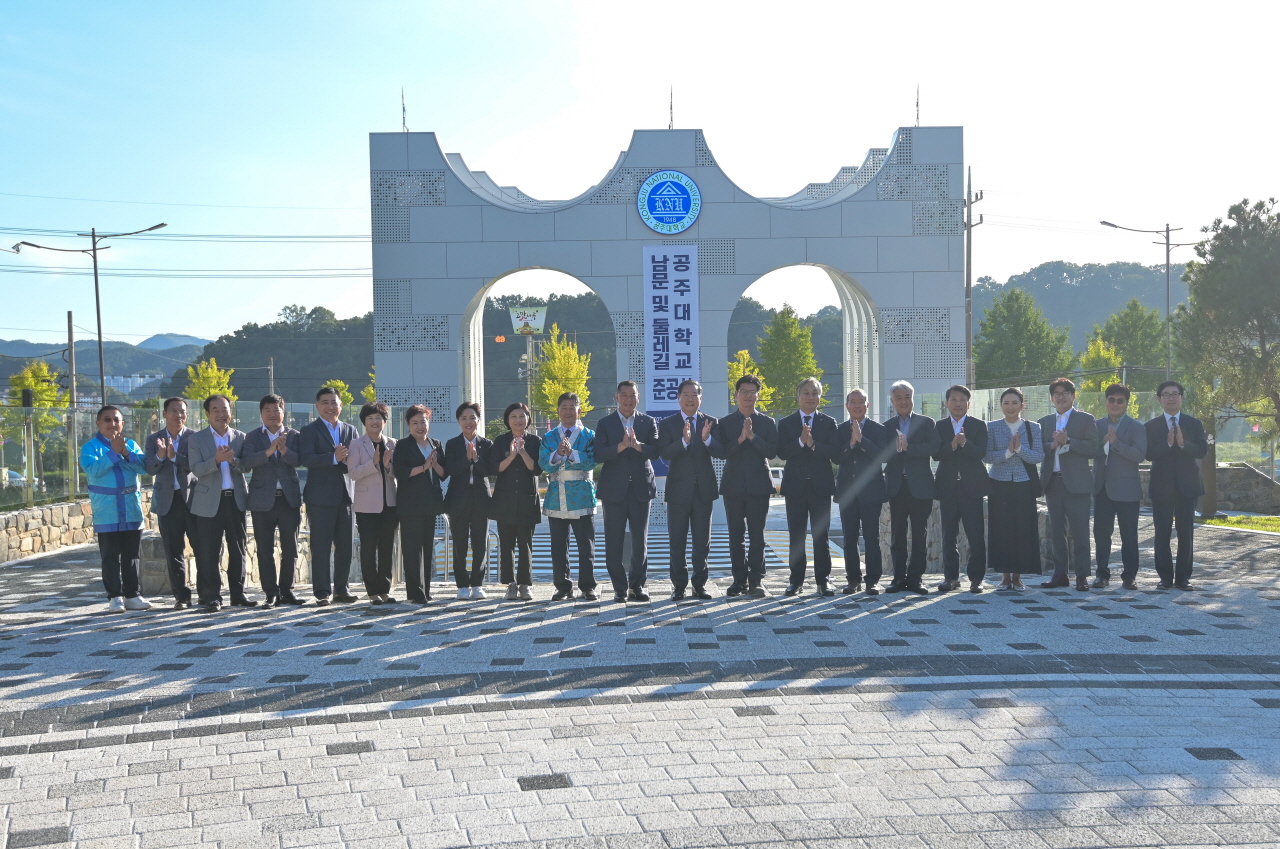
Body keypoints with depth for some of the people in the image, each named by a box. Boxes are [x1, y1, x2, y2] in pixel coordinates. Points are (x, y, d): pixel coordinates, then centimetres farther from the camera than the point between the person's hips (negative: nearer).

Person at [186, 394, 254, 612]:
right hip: (209, 502, -2)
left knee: (239, 549, 6)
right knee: (209, 552, -2)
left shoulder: (240, 437, 10)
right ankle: (211, 596, 5)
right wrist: (216, 460, -24)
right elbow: (196, 469, -8)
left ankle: (237, 594, 15)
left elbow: (246, 466, 1)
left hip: (236, 499, 3)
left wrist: (233, 460, -19)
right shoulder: (197, 439, 3)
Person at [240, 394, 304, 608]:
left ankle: (287, 590, 13)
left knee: (290, 548, 3)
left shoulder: (293, 435, 8)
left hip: (289, 498, 1)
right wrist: (268, 451, -24)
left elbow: (298, 460, -8)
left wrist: (284, 450, -27)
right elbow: (246, 462, -11)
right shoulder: (252, 437, 6)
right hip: (263, 500, -1)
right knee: (265, 549, 1)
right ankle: (271, 592, 6)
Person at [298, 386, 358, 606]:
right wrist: (333, 458, -25)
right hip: (320, 497, -5)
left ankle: (342, 589, 15)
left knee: (345, 546, 7)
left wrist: (347, 458, -16)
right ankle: (321, 592, 0)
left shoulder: (350, 430, 16)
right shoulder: (309, 431, 1)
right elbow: (306, 458, -15)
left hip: (345, 495, 5)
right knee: (321, 547, -4)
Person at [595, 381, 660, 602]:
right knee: (614, 542, 1)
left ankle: (637, 586, 14)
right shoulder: (605, 424, 4)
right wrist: (621, 446, -23)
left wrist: (638, 445, -23)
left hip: (641, 488, 1)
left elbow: (655, 452, -4)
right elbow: (599, 454, -8)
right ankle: (620, 588, 9)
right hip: (614, 490, -1)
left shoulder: (649, 422, 8)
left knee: (640, 541, 5)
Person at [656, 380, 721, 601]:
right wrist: (684, 441, -29)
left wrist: (707, 439, -26)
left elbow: (721, 452, -7)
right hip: (678, 489, -1)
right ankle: (679, 585, 12)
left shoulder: (711, 423, 5)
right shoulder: (667, 424, 0)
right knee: (677, 541, 3)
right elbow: (663, 453, -14)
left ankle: (700, 584, 14)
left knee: (702, 541, 6)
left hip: (704, 489, 1)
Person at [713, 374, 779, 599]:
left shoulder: (767, 423, 6)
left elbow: (772, 452, -5)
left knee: (757, 536, -3)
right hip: (733, 486, 1)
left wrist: (753, 436, -17)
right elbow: (721, 451, -5)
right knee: (735, 536, 5)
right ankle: (740, 580, 13)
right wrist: (740, 439, -18)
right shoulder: (724, 423, 7)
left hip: (758, 485, -1)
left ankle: (756, 581, 0)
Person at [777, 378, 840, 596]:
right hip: (795, 485, 0)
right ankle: (796, 580, 10)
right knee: (796, 535, 4)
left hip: (820, 485, 0)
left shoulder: (829, 423, 7)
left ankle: (823, 579, 6)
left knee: (821, 534, 1)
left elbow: (834, 451, -6)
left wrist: (813, 444, -19)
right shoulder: (786, 423, 6)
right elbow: (782, 452, -7)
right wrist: (801, 441, -20)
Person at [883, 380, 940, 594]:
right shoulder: (887, 427, 10)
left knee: (919, 535, 1)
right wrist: (896, 448, -21)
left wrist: (907, 447, -16)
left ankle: (915, 578, 6)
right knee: (898, 535, 4)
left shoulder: (927, 423, 5)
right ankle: (899, 578, 10)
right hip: (896, 486, 2)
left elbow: (933, 448, -12)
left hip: (920, 486, -2)